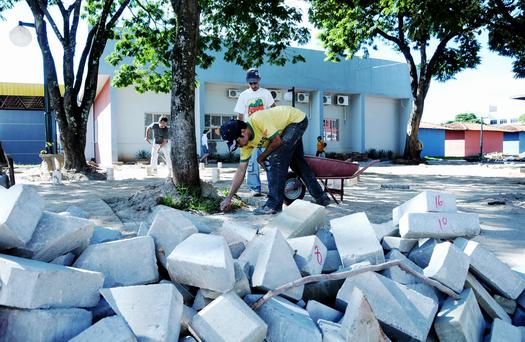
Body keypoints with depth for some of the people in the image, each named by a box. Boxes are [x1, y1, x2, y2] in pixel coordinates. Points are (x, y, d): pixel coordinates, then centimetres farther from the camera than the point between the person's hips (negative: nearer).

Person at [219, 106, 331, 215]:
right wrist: (229, 198, -9)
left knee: (277, 158, -21)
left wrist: (262, 156, -15)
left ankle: (274, 205, -17)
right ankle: (321, 197, 32)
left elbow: (278, 141, -29)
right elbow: (241, 171, -8)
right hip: (286, 127, 9)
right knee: (297, 162, 17)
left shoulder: (258, 120, -36)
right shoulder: (246, 142, -12)